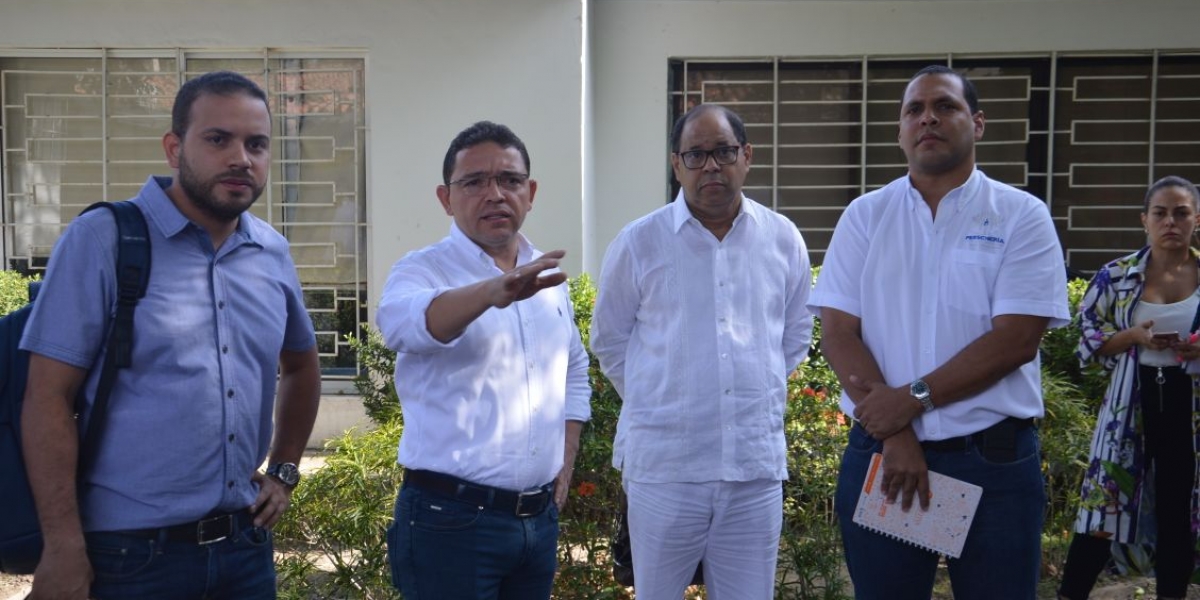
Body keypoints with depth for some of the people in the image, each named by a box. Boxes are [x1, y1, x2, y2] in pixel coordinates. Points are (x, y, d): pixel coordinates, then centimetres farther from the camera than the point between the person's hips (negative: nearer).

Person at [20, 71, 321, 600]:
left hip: (246, 542, 5)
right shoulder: (102, 240, -10)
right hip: (131, 551, -5)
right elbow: (48, 396, -12)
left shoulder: (273, 253, 5)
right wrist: (63, 547, -14)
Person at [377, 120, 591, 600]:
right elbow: (403, 322, -31)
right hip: (451, 518, -6)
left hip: (540, 517, 6)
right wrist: (493, 291, -48)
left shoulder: (546, 276, 10)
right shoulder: (422, 270, -8)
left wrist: (566, 461, 11)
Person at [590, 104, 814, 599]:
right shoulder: (639, 242, -4)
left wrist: (757, 394, 12)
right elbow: (609, 340, 6)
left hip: (757, 463, 2)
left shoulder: (783, 239, 4)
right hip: (662, 465, -2)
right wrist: (654, 405, 6)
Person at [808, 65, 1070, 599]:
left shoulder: (1022, 216, -1)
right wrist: (894, 435, -12)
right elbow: (838, 333, -2)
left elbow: (1016, 339, -10)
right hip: (880, 453, 2)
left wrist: (913, 398, -16)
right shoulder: (865, 215, 5)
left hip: (994, 460, -1)